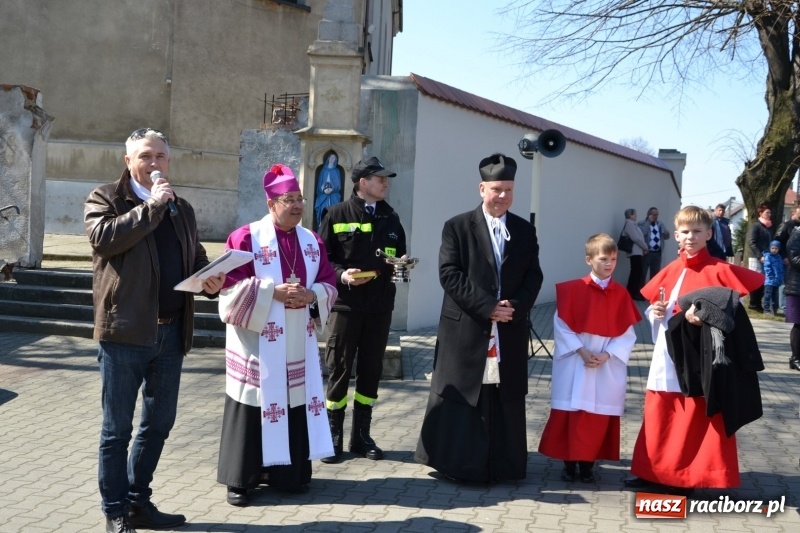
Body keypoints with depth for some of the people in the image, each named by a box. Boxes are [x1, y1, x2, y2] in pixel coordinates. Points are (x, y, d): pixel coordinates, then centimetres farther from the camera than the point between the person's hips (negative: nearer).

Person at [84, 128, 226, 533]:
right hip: (125, 331, -6)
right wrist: (152, 205, -17)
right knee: (117, 429, 4)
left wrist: (210, 280, -1)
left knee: (159, 423, 14)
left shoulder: (181, 208, 16)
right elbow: (104, 237, -20)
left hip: (170, 331, 6)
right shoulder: (105, 198, -1)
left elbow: (196, 257, 21)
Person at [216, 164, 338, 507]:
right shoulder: (246, 238, -6)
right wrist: (273, 292, -18)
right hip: (257, 343, -5)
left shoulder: (313, 241, 10)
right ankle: (240, 479, 10)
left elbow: (329, 284, 10)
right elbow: (232, 284, -11)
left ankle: (288, 473, 20)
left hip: (298, 344, 5)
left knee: (294, 402, 7)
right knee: (254, 404, -1)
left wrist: (311, 295, -11)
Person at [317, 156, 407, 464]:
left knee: (371, 370, 9)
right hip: (346, 304, -4)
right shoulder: (337, 215, -2)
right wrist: (341, 275, -18)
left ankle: (361, 436, 20)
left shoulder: (390, 218, 12)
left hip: (380, 306, 4)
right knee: (339, 370, 1)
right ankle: (333, 437, 12)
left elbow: (399, 256, 17)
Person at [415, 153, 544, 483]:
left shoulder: (525, 231, 11)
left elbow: (534, 276, 8)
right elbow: (449, 274, -9)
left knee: (505, 401, 7)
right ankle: (458, 464, 12)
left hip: (509, 332, 3)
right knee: (462, 399, 2)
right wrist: (486, 306, -16)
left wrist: (516, 305, -11)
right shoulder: (457, 227, -1)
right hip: (466, 329, -3)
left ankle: (503, 466, 16)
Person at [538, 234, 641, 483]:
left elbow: (628, 334, -1)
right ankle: (569, 462, 16)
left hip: (608, 366, 1)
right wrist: (581, 350, -15)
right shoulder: (573, 289, -4)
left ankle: (588, 463, 17)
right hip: (574, 364, -1)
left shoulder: (621, 294, 1)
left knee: (598, 416, 4)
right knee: (570, 414, 2)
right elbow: (561, 325, -6)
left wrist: (607, 354, -14)